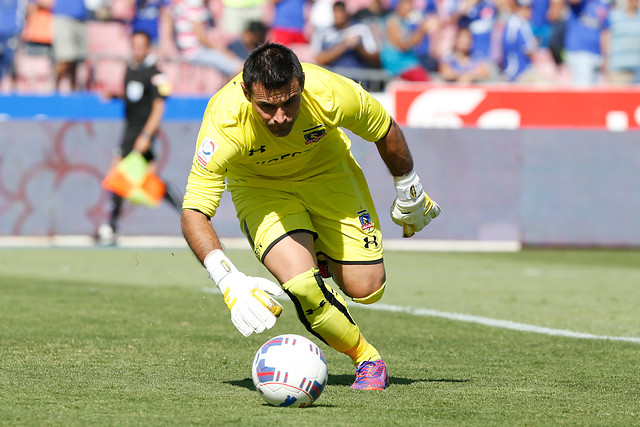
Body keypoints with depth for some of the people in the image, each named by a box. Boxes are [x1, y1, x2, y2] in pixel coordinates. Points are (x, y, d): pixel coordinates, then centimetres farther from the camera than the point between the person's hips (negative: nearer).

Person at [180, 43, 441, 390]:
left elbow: (387, 132, -11)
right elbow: (193, 213, -35)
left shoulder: (331, 94, -34)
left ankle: (325, 260, 29)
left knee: (366, 288, -8)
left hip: (326, 170, 2)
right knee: (302, 285, -24)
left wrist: (409, 196, 4)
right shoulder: (224, 123, -38)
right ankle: (365, 357, 4)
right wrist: (229, 282, -48)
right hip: (259, 185, -2)